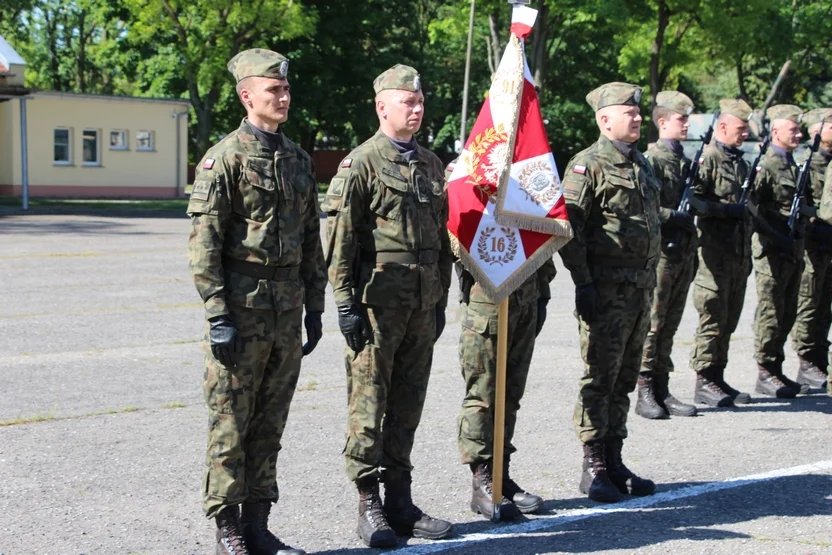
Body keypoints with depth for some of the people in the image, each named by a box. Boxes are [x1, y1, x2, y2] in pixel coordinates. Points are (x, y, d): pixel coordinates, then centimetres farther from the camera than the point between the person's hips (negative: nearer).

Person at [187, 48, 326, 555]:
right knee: (231, 422, 0)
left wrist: (315, 308, 14)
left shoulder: (299, 160, 13)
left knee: (271, 423, 10)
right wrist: (218, 316, -16)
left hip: (287, 312, 6)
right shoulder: (224, 158, -7)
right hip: (242, 309, -6)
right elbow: (204, 244, -12)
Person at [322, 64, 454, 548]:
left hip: (422, 307, 6)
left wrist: (441, 300, 16)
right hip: (377, 306, -6)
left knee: (408, 405, 10)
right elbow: (340, 239, -10)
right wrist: (347, 304, -14)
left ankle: (400, 501, 18)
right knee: (369, 405, -1)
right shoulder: (361, 164, -6)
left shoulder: (431, 165, 14)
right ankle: (369, 506, 6)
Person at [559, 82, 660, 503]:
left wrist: (650, 278, 19)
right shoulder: (588, 165, -9)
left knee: (624, 380, 12)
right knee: (600, 379, -4)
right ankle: (593, 468, 3)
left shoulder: (640, 163, 17)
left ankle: (614, 461, 20)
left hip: (640, 290, 8)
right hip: (605, 291, -8)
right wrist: (583, 283, -18)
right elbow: (569, 228, -15)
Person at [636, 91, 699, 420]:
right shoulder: (651, 159, -9)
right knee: (652, 322, -4)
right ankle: (645, 394, 1)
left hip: (683, 253, 8)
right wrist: (676, 219, -16)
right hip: (660, 253, -8)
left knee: (670, 324, 10)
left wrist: (693, 250, 19)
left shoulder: (685, 161, 16)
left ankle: (662, 390, 15)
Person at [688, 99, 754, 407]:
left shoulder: (740, 162, 18)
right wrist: (728, 209, -22)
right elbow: (692, 200, -19)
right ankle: (705, 382, -1)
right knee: (713, 318, -6)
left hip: (739, 252, 8)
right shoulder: (707, 158, -9)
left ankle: (718, 379, 18)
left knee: (729, 320, 11)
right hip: (715, 252, -8)